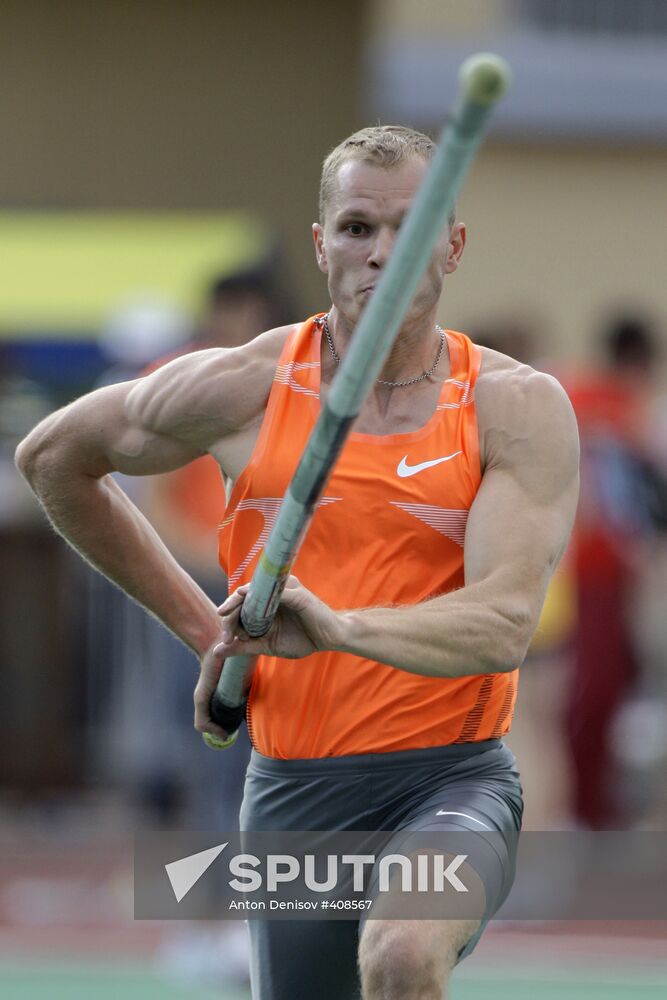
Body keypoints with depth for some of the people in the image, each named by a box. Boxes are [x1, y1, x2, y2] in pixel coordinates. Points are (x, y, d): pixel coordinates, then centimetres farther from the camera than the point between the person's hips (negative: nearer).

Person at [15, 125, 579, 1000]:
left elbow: (504, 624, -18)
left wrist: (341, 625, -36)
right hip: (290, 789, 4)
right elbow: (53, 457, 18)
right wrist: (201, 626, 17)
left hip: (451, 776, -4)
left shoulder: (518, 406, -4)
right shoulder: (242, 387, 1)